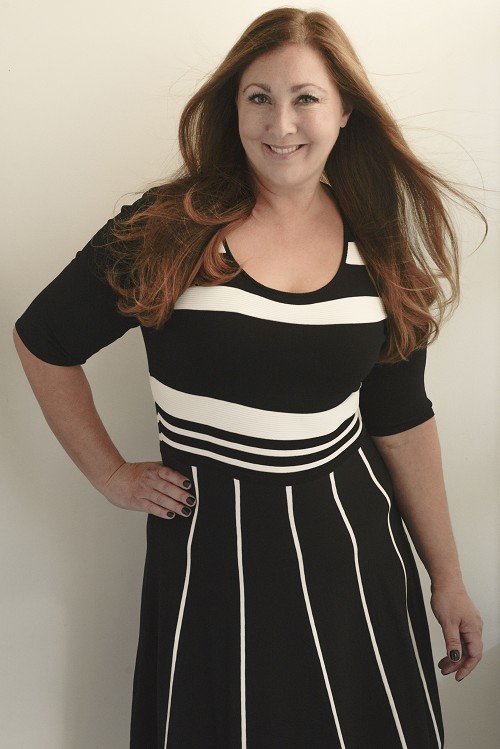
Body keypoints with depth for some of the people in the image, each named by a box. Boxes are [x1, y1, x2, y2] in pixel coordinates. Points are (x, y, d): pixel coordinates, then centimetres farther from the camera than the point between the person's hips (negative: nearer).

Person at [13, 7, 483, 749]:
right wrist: (112, 475, -1)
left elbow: (403, 423, 4)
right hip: (211, 544, -2)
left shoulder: (377, 253, 0)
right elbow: (44, 343, 1)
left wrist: (447, 577, 6)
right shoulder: (168, 229, -10)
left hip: (349, 542, 3)